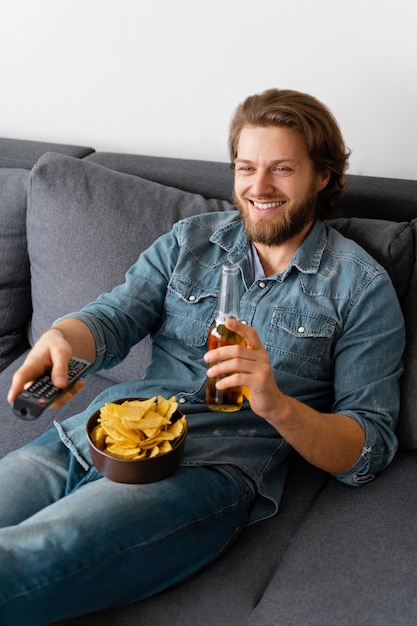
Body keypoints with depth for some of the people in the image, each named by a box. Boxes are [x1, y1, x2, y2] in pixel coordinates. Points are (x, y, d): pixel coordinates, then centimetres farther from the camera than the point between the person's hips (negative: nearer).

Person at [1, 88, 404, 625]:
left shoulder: (361, 287, 3)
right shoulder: (191, 240, 15)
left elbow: (369, 450, 0)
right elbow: (111, 319, 7)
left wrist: (278, 404, -20)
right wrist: (59, 339, -18)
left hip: (213, 467, -4)